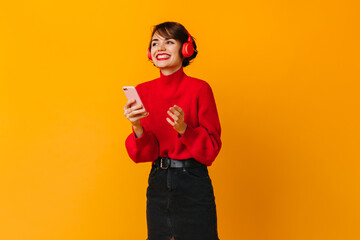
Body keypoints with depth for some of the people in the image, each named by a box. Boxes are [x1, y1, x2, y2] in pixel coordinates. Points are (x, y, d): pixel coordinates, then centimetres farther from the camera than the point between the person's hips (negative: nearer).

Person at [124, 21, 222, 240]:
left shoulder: (199, 89, -9)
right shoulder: (143, 91, 2)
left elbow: (211, 149, -8)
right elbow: (143, 154, -1)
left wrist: (184, 129, -24)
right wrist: (138, 128, -20)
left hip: (193, 183, -4)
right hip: (158, 183, 4)